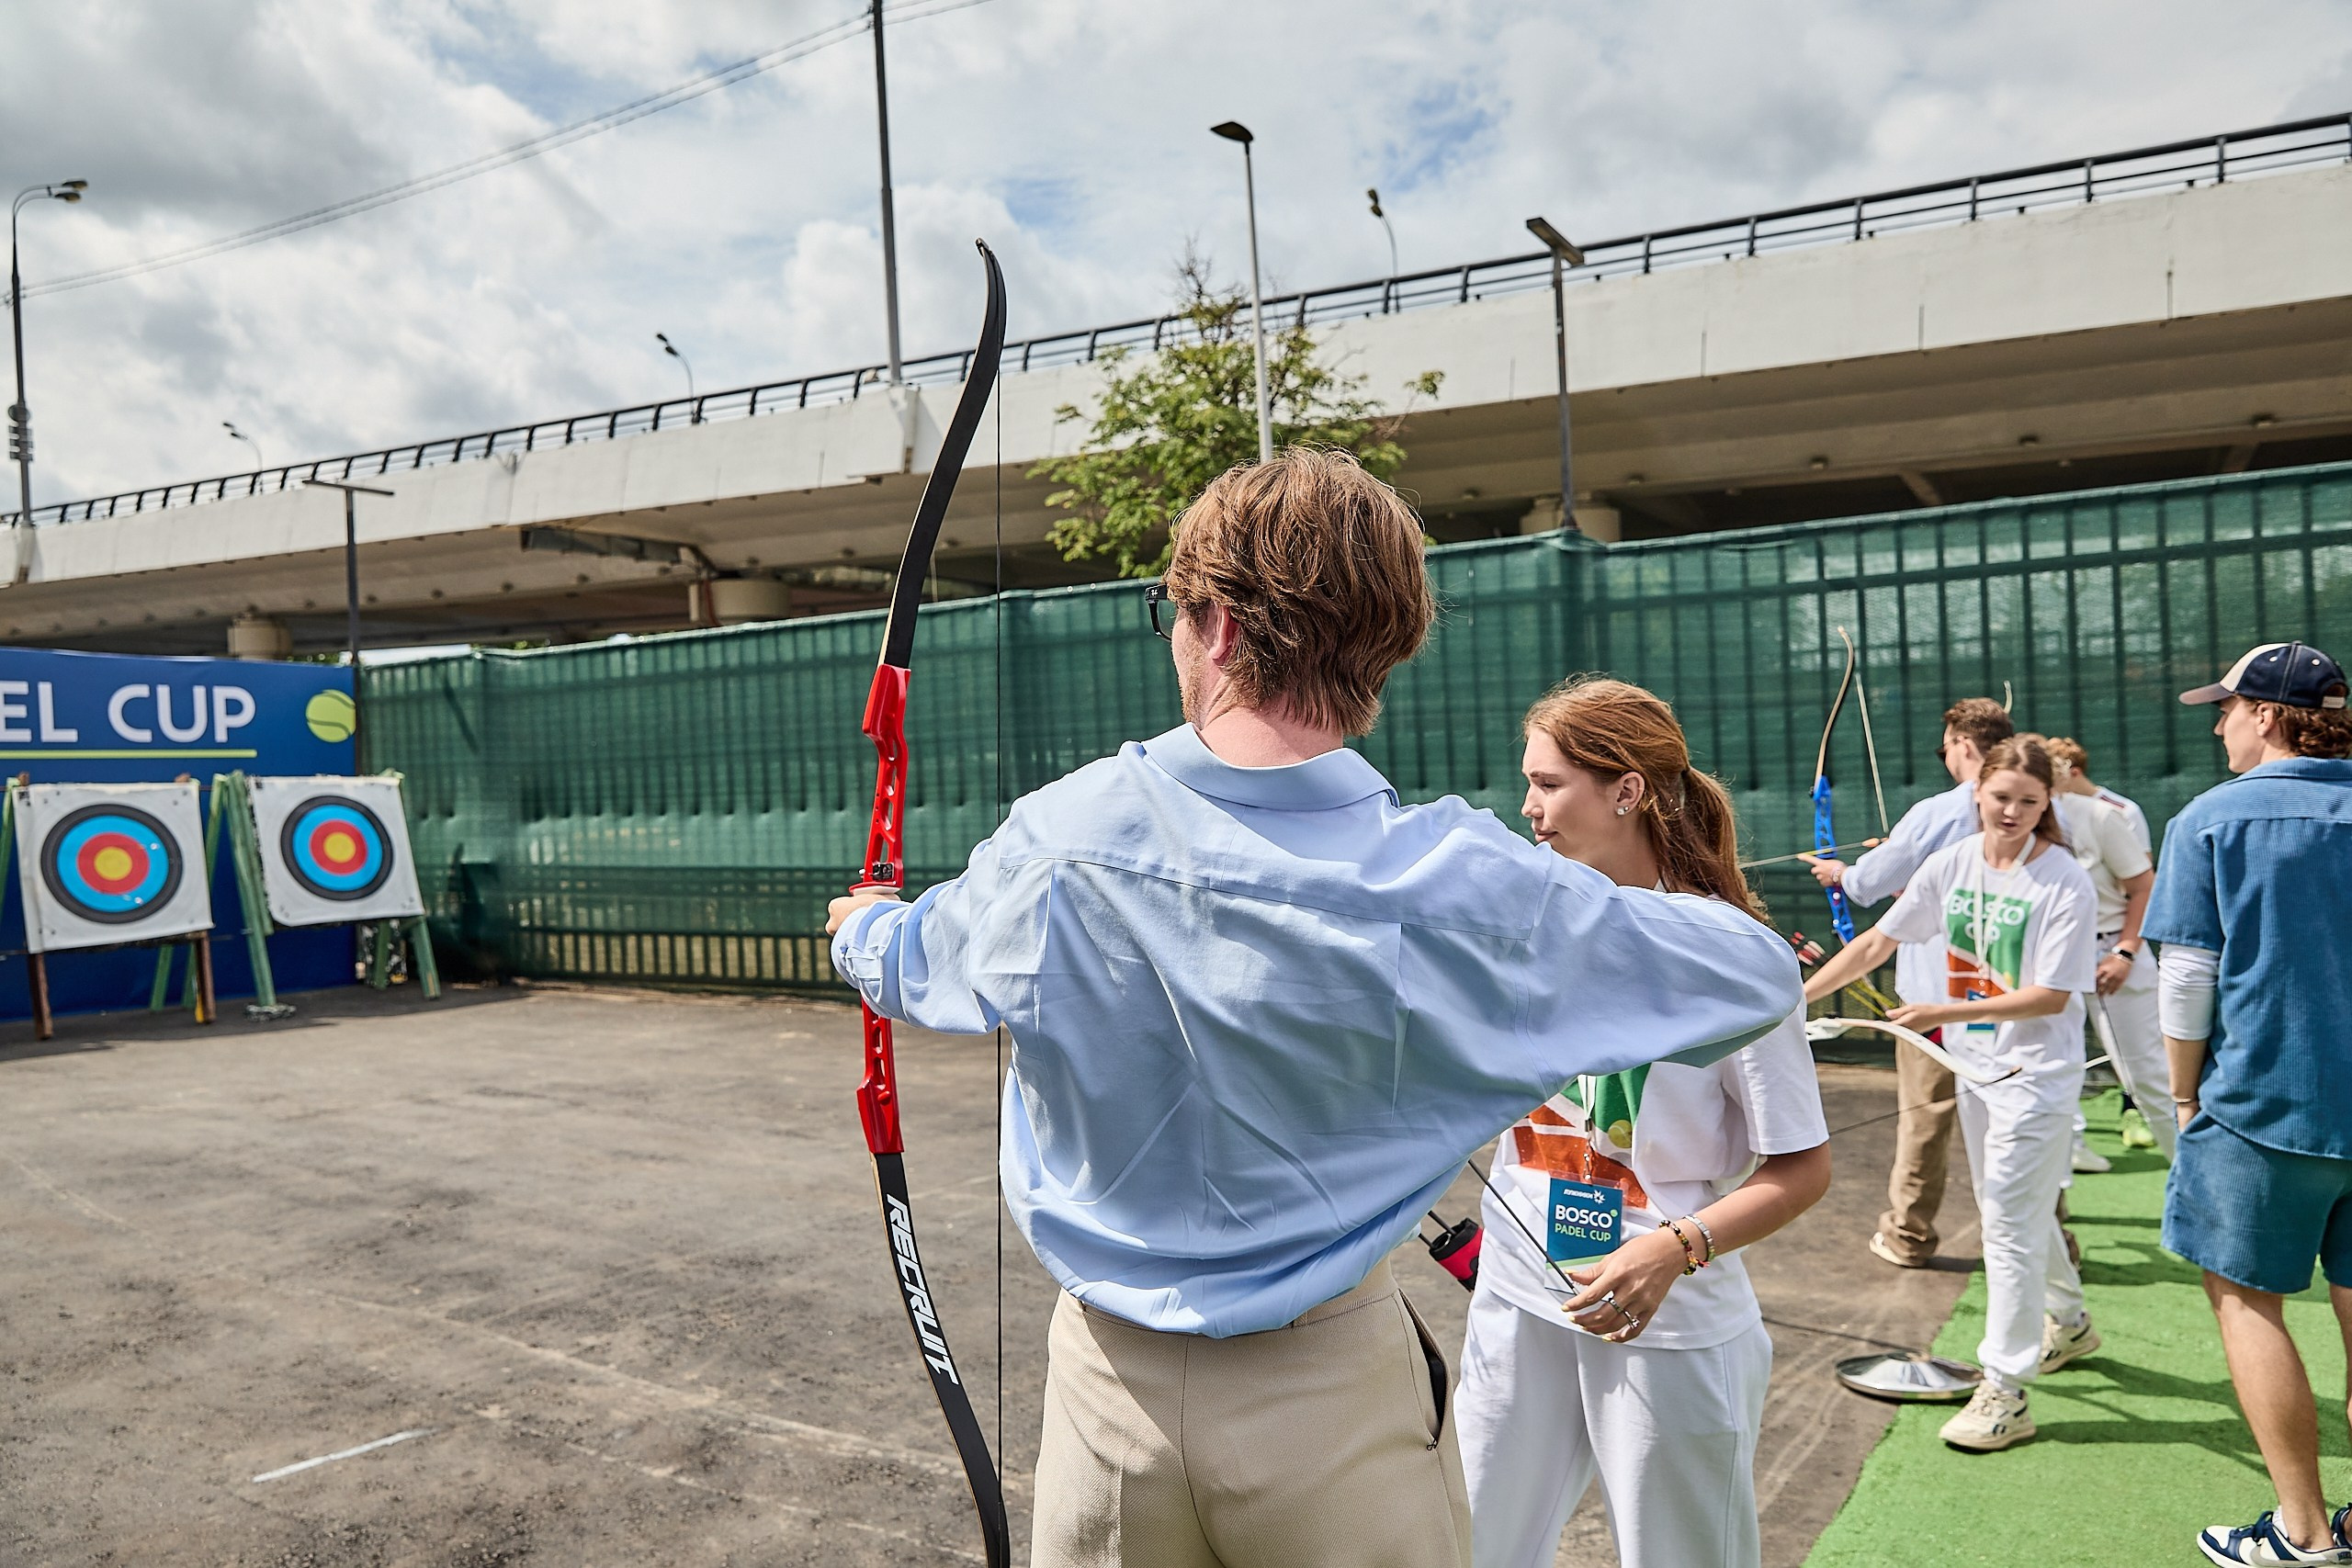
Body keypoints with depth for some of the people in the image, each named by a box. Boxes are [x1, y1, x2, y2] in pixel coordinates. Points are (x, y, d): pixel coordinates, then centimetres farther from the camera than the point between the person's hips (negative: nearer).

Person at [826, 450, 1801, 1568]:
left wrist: (863, 929, 32)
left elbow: (917, 963, 8)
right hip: (1334, 1405, -1)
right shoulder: (1452, 884, -22)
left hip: (1110, 1386, 2)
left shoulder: (1057, 839, -15)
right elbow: (1758, 979, -11)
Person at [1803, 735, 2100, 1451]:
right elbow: (1876, 942, 2)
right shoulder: (1952, 864, -1)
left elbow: (2053, 996, -19)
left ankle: (2003, 1391, 2)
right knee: (2011, 1211, 22)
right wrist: (1798, 996, -3)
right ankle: (2068, 1322, 46)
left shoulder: (2065, 884, -17)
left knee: (2009, 1222, -6)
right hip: (1976, 1065, 7)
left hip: (2036, 1074, -7)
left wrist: (1947, 1012, -24)